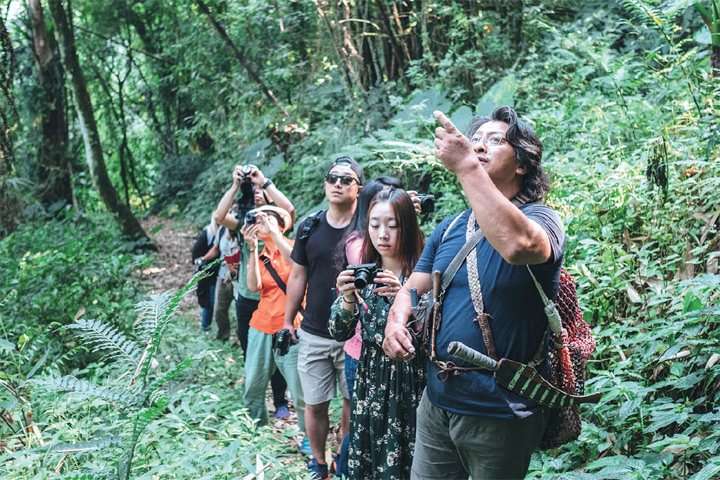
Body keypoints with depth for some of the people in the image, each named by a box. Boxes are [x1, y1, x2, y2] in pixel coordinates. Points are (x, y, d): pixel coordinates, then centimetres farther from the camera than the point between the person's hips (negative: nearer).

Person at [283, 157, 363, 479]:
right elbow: (297, 277, 10)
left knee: (353, 402, 10)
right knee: (315, 405, 9)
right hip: (313, 334, 2)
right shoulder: (310, 228, 3)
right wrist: (287, 322, 10)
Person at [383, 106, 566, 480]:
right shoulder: (449, 228, 10)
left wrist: (466, 166, -33)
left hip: (501, 415, -6)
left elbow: (518, 245, -37)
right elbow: (413, 289, 13)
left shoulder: (540, 220, -12)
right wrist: (396, 323, -10)